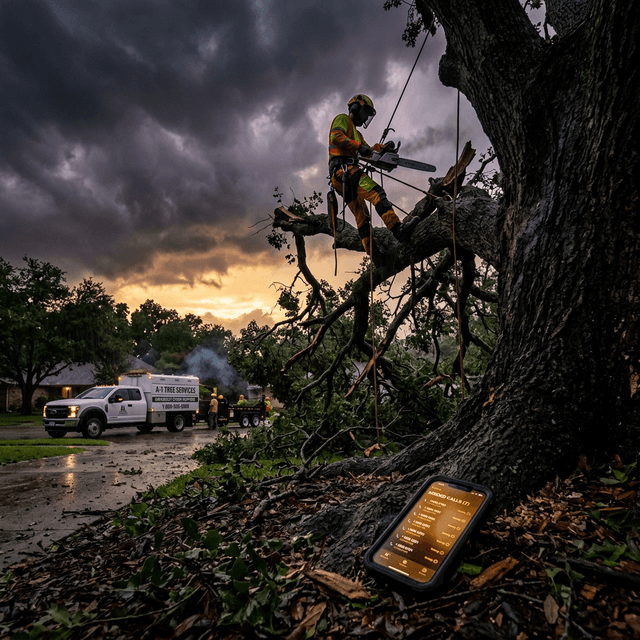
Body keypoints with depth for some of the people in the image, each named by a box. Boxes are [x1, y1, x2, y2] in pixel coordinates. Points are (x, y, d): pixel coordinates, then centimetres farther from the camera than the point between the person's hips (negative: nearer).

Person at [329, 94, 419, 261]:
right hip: (342, 168, -10)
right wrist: (359, 146, -17)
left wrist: (379, 148, 8)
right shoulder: (342, 119, 9)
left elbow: (369, 152, 28)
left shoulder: (356, 133, 37)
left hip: (341, 178, 10)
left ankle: (373, 256, 5)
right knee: (376, 192, -26)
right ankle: (398, 229, -39)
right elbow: (336, 137, -11)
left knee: (362, 217, 6)